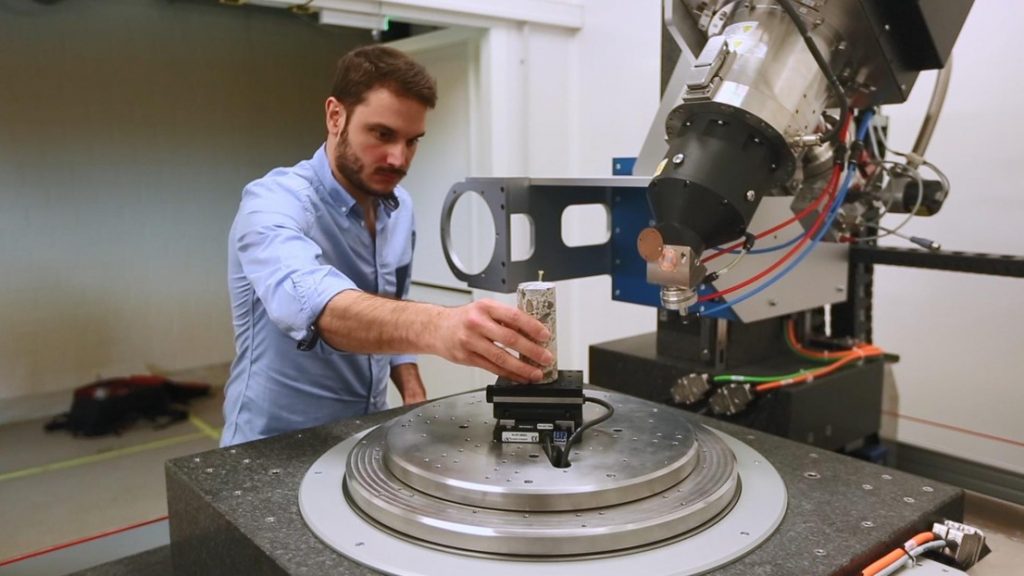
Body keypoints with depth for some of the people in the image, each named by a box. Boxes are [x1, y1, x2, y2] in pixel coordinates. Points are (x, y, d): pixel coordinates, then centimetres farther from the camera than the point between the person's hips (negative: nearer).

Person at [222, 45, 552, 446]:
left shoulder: (400, 208, 2)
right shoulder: (274, 203, -19)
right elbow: (312, 303, -39)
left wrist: (413, 392, 0)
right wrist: (436, 326, -54)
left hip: (367, 433, 5)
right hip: (276, 443, -5)